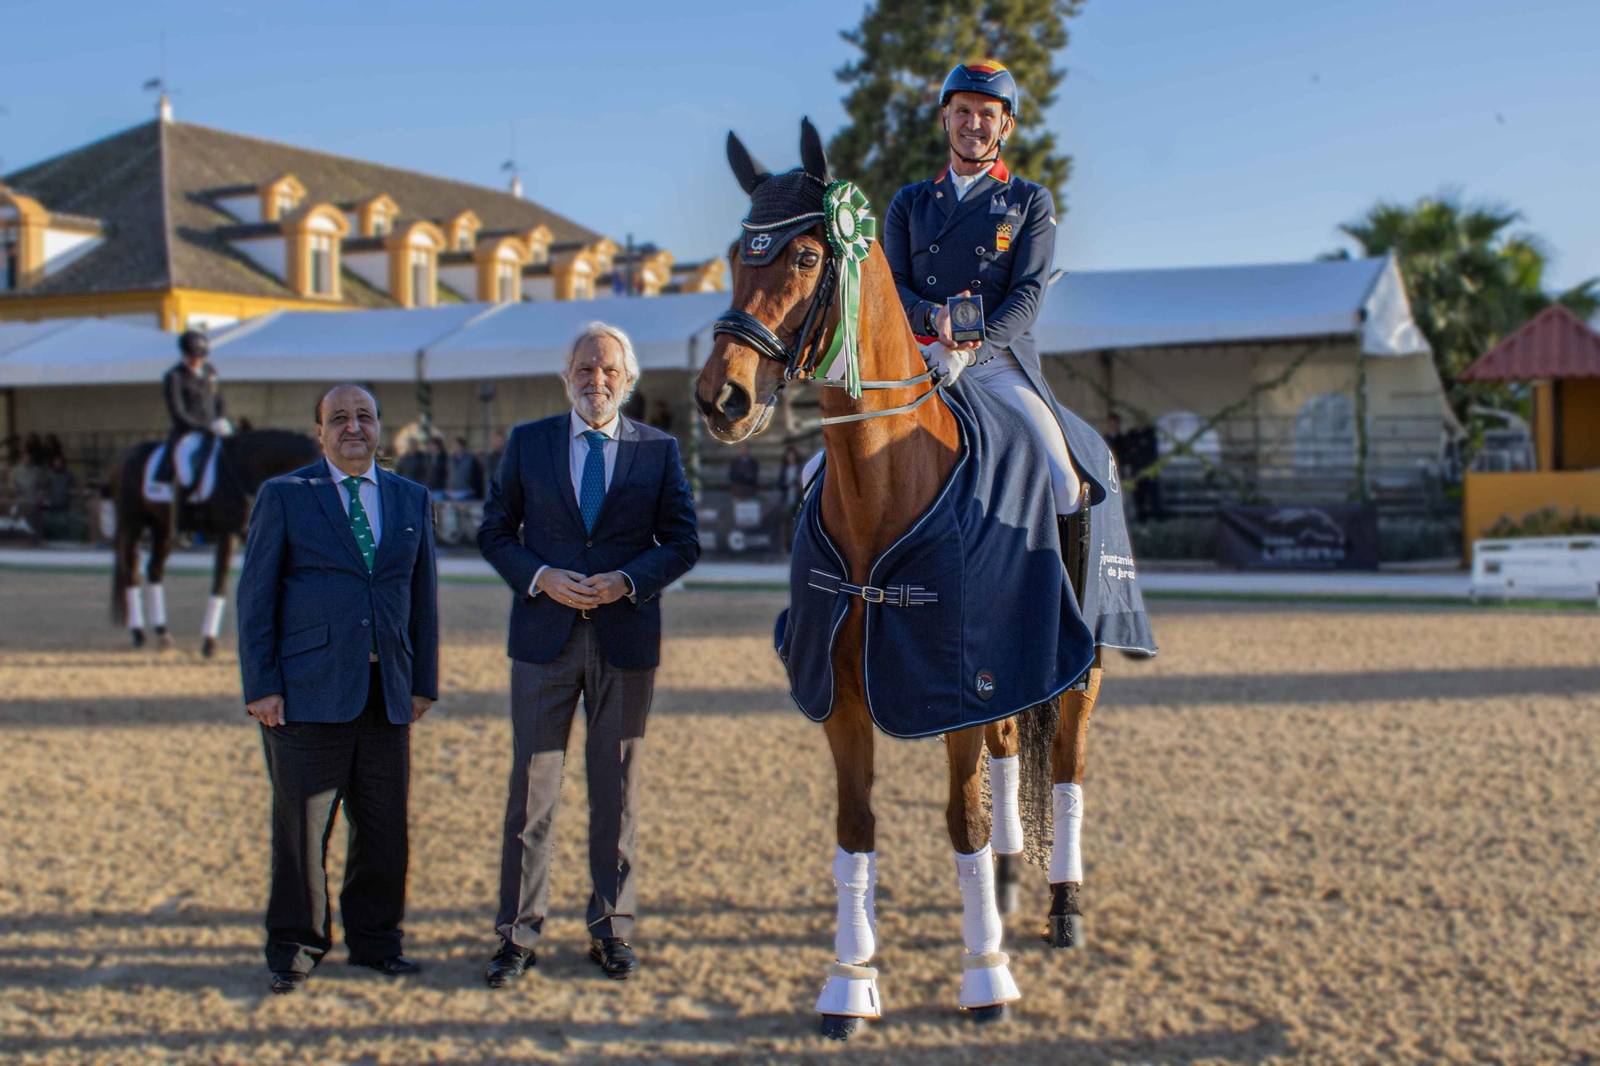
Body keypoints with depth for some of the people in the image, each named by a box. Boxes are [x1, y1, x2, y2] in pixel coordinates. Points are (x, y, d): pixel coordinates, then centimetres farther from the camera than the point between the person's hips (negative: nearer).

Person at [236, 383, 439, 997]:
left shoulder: (411, 500, 14)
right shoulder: (284, 497, 3)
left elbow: (423, 596, 15)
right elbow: (256, 597, 0)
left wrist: (424, 682, 9)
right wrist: (260, 686, -7)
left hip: (387, 693, 3)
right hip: (307, 691, -3)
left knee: (384, 826, 6)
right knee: (301, 824, 1)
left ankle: (375, 939, 22)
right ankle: (293, 949, 14)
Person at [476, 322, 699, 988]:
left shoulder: (659, 451, 5)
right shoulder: (527, 443, 6)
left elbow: (682, 543, 4)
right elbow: (495, 531, 6)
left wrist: (628, 580, -13)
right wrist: (540, 576, -12)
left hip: (626, 637, 0)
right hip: (545, 634, 0)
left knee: (617, 789, 8)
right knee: (531, 788, 2)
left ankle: (611, 930, 19)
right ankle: (518, 934, 10)